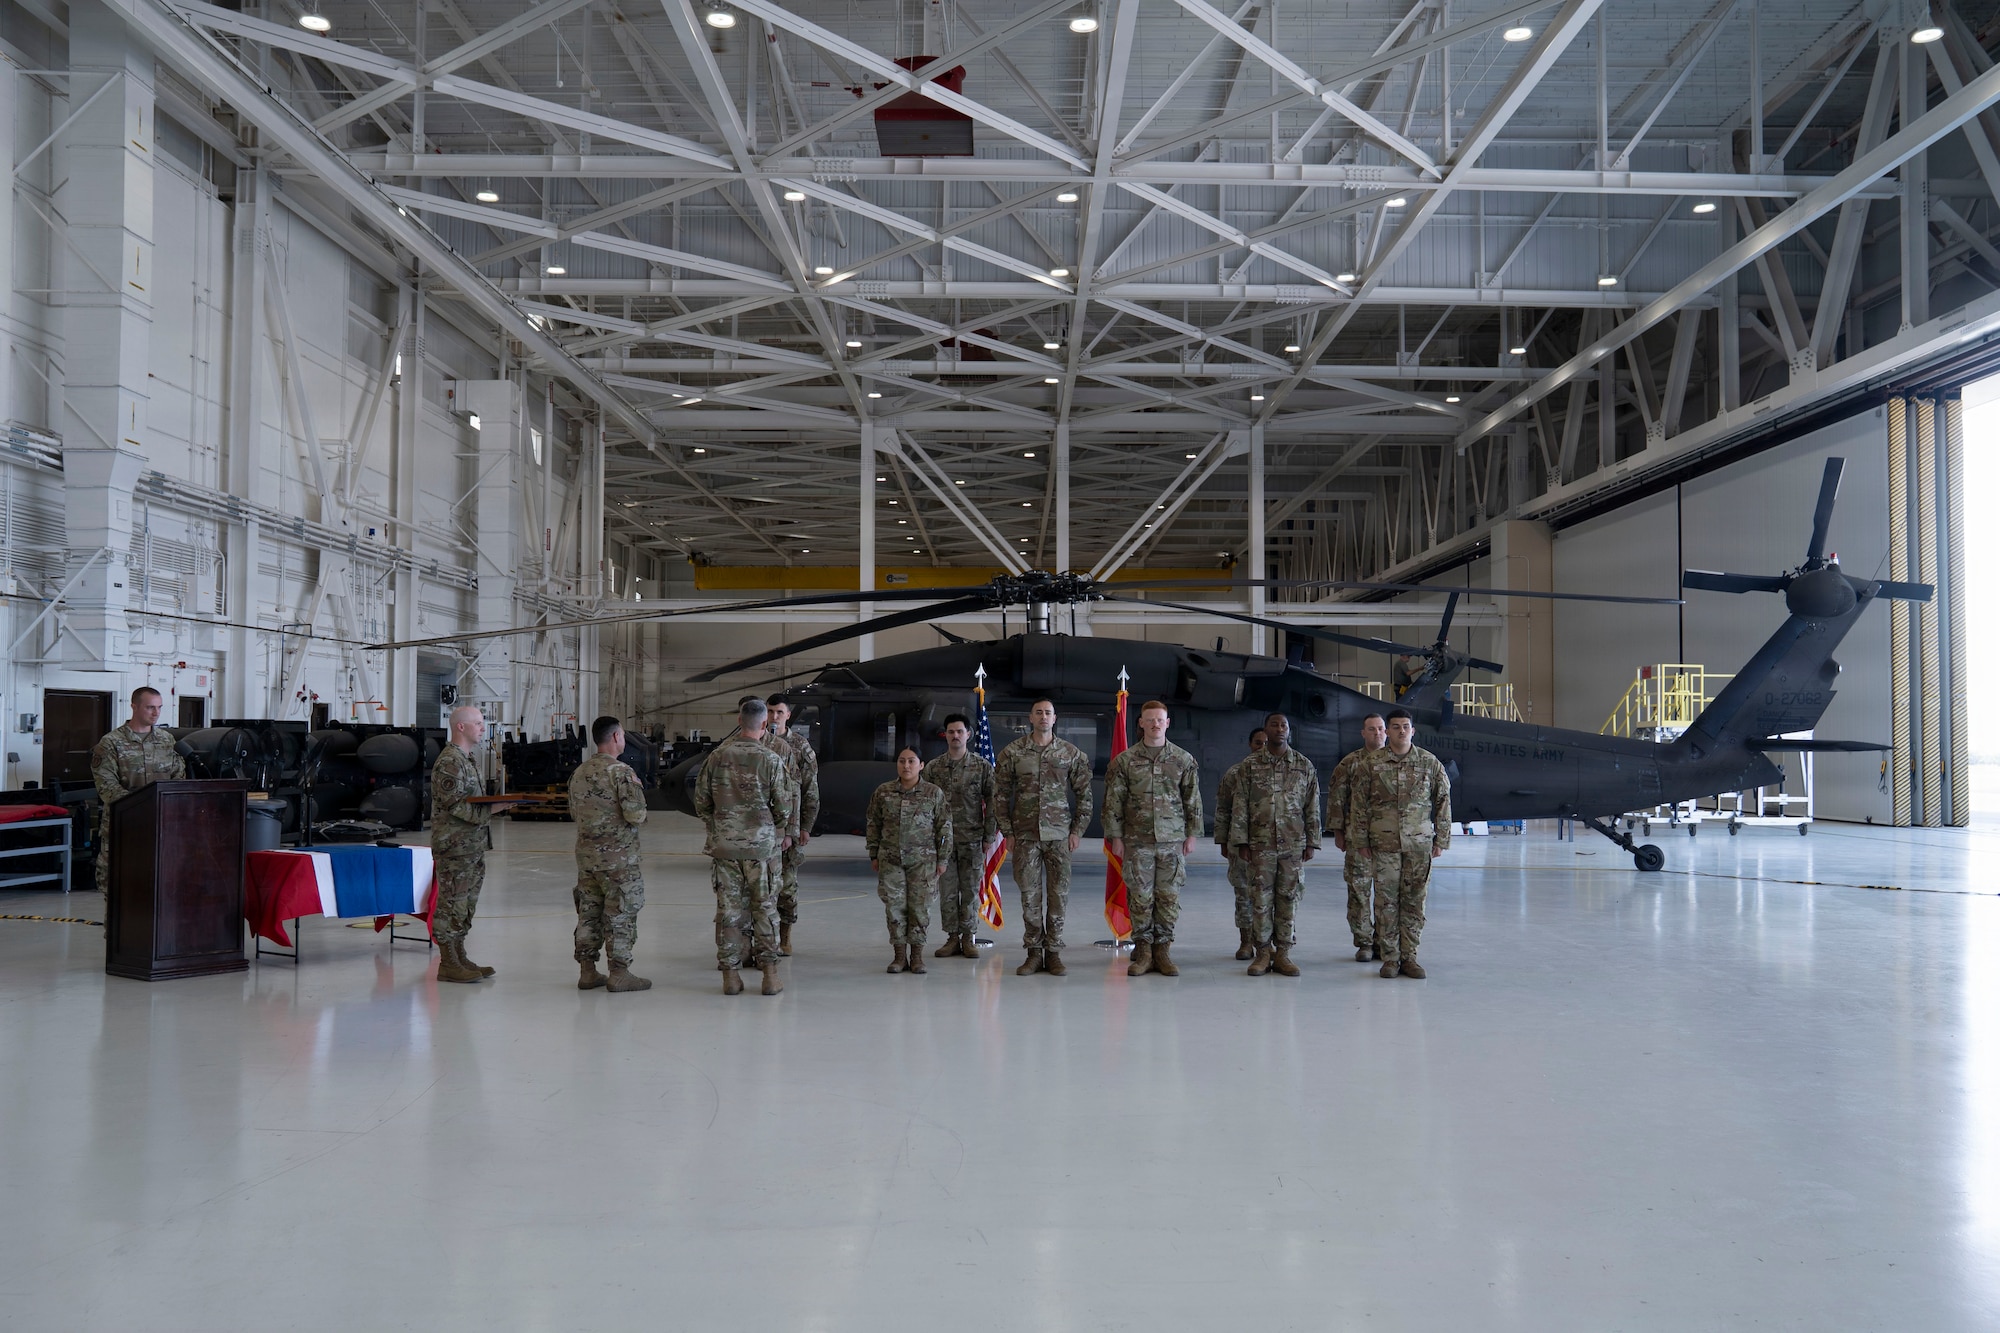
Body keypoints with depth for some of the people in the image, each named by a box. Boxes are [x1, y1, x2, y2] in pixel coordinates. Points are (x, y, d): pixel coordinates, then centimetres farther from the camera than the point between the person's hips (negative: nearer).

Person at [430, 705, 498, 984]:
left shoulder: (469, 759, 18)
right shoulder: (449, 761, -14)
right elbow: (454, 804, -20)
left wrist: (496, 803, 8)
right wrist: (490, 809, -23)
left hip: (473, 846, 10)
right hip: (455, 846, -10)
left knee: (465, 905, 13)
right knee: (452, 904, -5)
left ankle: (459, 958, 20)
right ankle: (448, 964, -1)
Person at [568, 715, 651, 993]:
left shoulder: (579, 773, 8)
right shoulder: (621, 772, -15)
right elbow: (635, 815, -20)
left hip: (585, 854, 7)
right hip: (618, 856, -7)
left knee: (588, 912, 12)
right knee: (620, 914, 1)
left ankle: (587, 971, 18)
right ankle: (619, 972, 5)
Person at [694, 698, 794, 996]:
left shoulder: (716, 757, -1)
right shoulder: (771, 760, -9)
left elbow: (701, 802, 6)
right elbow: (784, 806, -4)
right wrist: (782, 833, 17)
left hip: (723, 845, 2)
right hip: (762, 845, -2)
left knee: (728, 909, 7)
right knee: (764, 908, 6)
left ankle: (730, 975, 10)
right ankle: (770, 974, 9)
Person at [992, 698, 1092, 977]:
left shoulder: (1072, 754, 3)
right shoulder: (1012, 752, 2)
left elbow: (1084, 794, 6)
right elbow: (1000, 794, 5)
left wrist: (1078, 830, 0)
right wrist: (1007, 832, 1)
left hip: (1059, 835, 0)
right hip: (1025, 835, 0)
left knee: (1059, 893, 2)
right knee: (1029, 894, 3)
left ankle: (1054, 952, 11)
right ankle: (1034, 952, 12)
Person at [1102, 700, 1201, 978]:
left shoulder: (1184, 760, 6)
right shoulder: (1124, 761, 3)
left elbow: (1193, 800, 9)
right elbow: (1113, 801, 4)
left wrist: (1192, 835, 4)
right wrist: (1115, 837, -1)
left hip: (1172, 840, 1)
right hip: (1138, 840, -1)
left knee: (1169, 897, 1)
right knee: (1140, 897, 1)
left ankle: (1163, 949, 11)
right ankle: (1143, 951, 10)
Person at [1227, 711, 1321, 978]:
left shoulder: (1304, 765, 6)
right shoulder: (1250, 766, 3)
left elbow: (1313, 808, 7)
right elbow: (1240, 807, 3)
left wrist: (1311, 842, 2)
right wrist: (1241, 841, -3)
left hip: (1293, 845, 1)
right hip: (1261, 844, -1)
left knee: (1289, 898, 3)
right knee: (1261, 899, 2)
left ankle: (1283, 953, 11)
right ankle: (1263, 953, 11)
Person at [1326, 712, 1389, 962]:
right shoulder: (1350, 763, 3)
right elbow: (1336, 798, 4)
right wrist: (1338, 831, 1)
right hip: (1358, 837, -1)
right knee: (1359, 890, 0)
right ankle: (1363, 942, 9)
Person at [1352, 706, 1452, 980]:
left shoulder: (1429, 762, 4)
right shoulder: (1371, 764, 1)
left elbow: (1443, 801, 8)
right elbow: (1359, 804, 5)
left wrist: (1441, 840, 4)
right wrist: (1362, 841, 3)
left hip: (1419, 844, 1)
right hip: (1384, 844, -1)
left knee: (1415, 900, 4)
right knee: (1386, 901, 1)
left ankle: (1409, 956, 13)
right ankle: (1390, 957, 10)